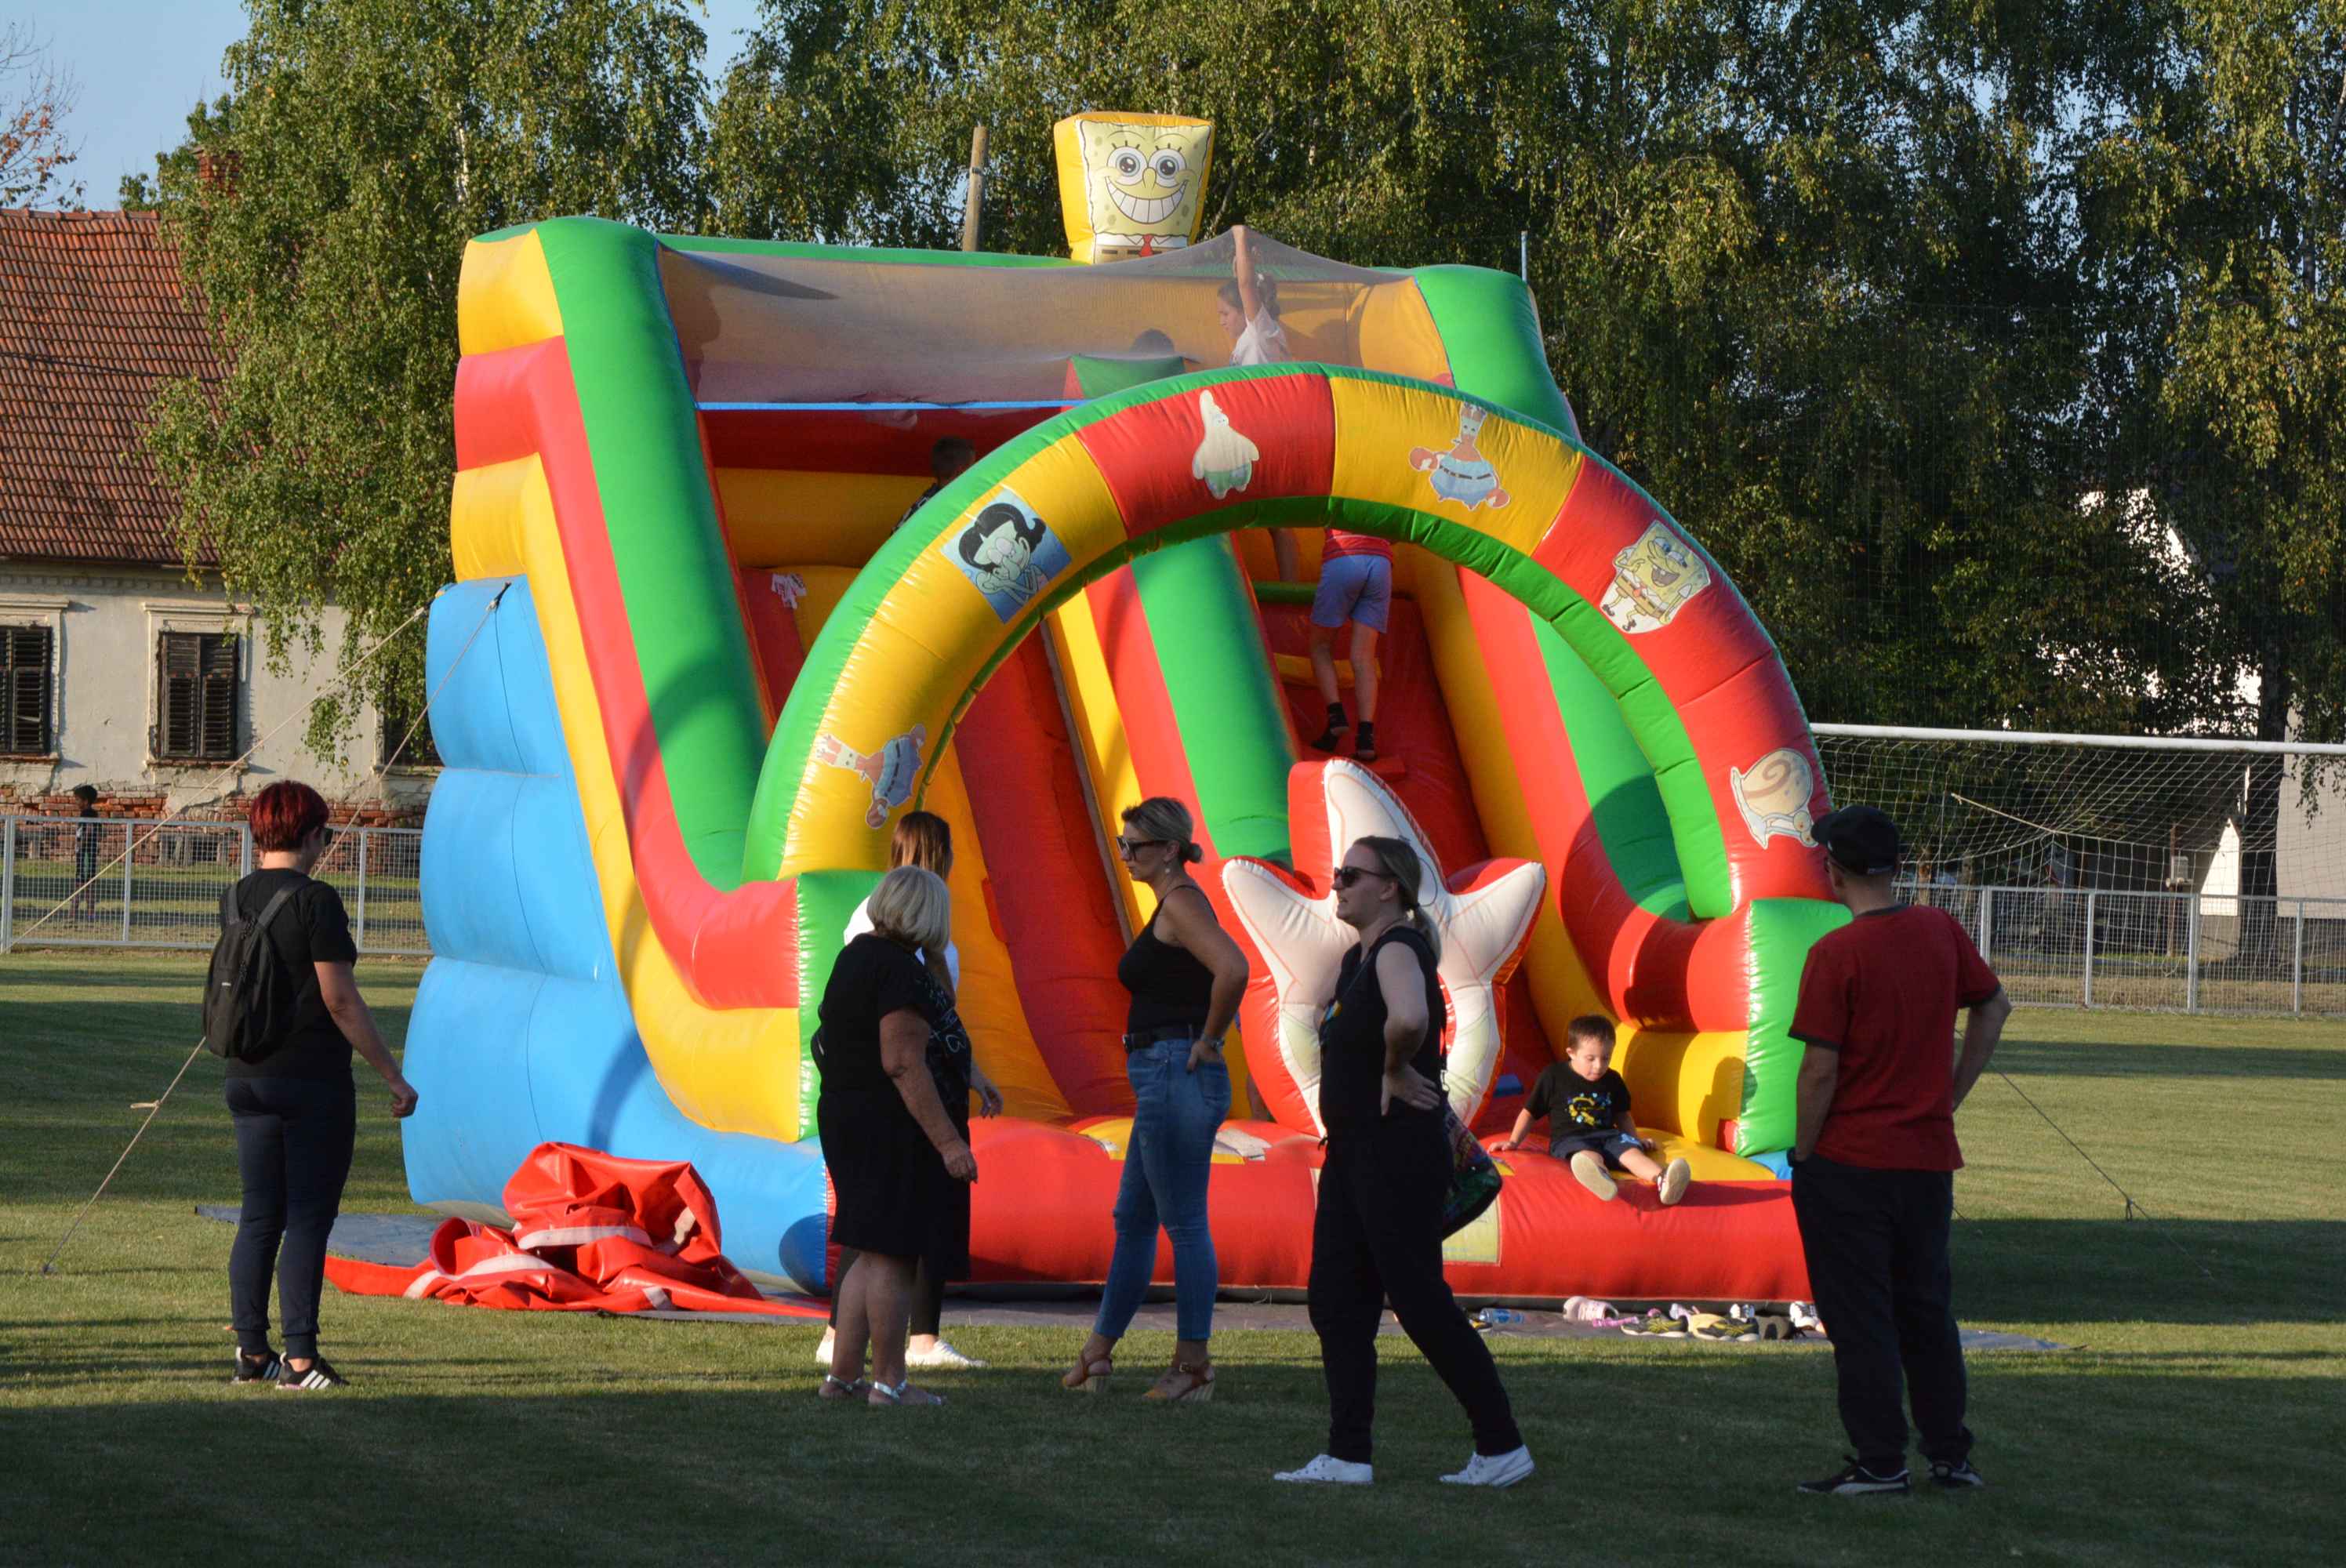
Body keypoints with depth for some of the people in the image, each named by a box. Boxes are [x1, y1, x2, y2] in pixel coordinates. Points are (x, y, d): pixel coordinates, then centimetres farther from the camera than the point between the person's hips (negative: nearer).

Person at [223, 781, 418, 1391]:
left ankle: (252, 1351, 14)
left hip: (247, 1081, 7)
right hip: (313, 1081, -7)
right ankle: (299, 1358, -3)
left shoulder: (237, 900, 6)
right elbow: (341, 1002, -15)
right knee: (308, 1219, -2)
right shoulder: (315, 901, -14)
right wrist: (394, 1076, -9)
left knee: (259, 1217, 12)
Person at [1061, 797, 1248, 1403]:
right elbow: (1225, 972, 29)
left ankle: (1193, 1368, -2)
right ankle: (1098, 1353, 23)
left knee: (1185, 1223, -6)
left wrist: (1206, 1041, -19)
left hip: (1177, 1076, -11)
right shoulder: (1174, 904, 17)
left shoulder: (1180, 902, -13)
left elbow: (1232, 968, -29)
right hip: (1164, 1082, 11)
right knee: (1133, 1218, 16)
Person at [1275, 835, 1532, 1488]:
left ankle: (1502, 1447, 2)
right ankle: (1348, 1456, 8)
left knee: (1421, 1304, -6)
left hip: (1400, 1156, -10)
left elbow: (1409, 1019, -40)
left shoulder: (1398, 950, -17)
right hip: (1352, 1152, 10)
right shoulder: (1358, 958, 14)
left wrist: (1395, 1070, -22)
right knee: (1335, 1300, 7)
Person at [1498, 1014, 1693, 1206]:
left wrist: (1636, 1139, 20)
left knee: (1631, 1152, -30)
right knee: (1590, 1156, -41)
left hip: (1607, 1135, 4)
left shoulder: (1612, 1080, 16)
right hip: (1569, 1139, -4)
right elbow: (1530, 1113, 12)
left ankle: (1662, 1179, -61)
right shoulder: (1554, 1077, 5)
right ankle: (1598, 1178, -79)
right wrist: (1514, 1142, 6)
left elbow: (1622, 1115, 32)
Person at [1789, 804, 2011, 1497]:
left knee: (1859, 1317, 1)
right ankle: (1950, 1455, 19)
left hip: (1850, 1163, -6)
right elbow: (1994, 1008, 14)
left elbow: (1821, 1069, -17)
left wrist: (1802, 1154, -5)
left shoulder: (1836, 954, -16)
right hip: (1929, 1156, 6)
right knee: (1927, 1310, 16)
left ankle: (1880, 1462, 2)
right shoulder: (1941, 932, 2)